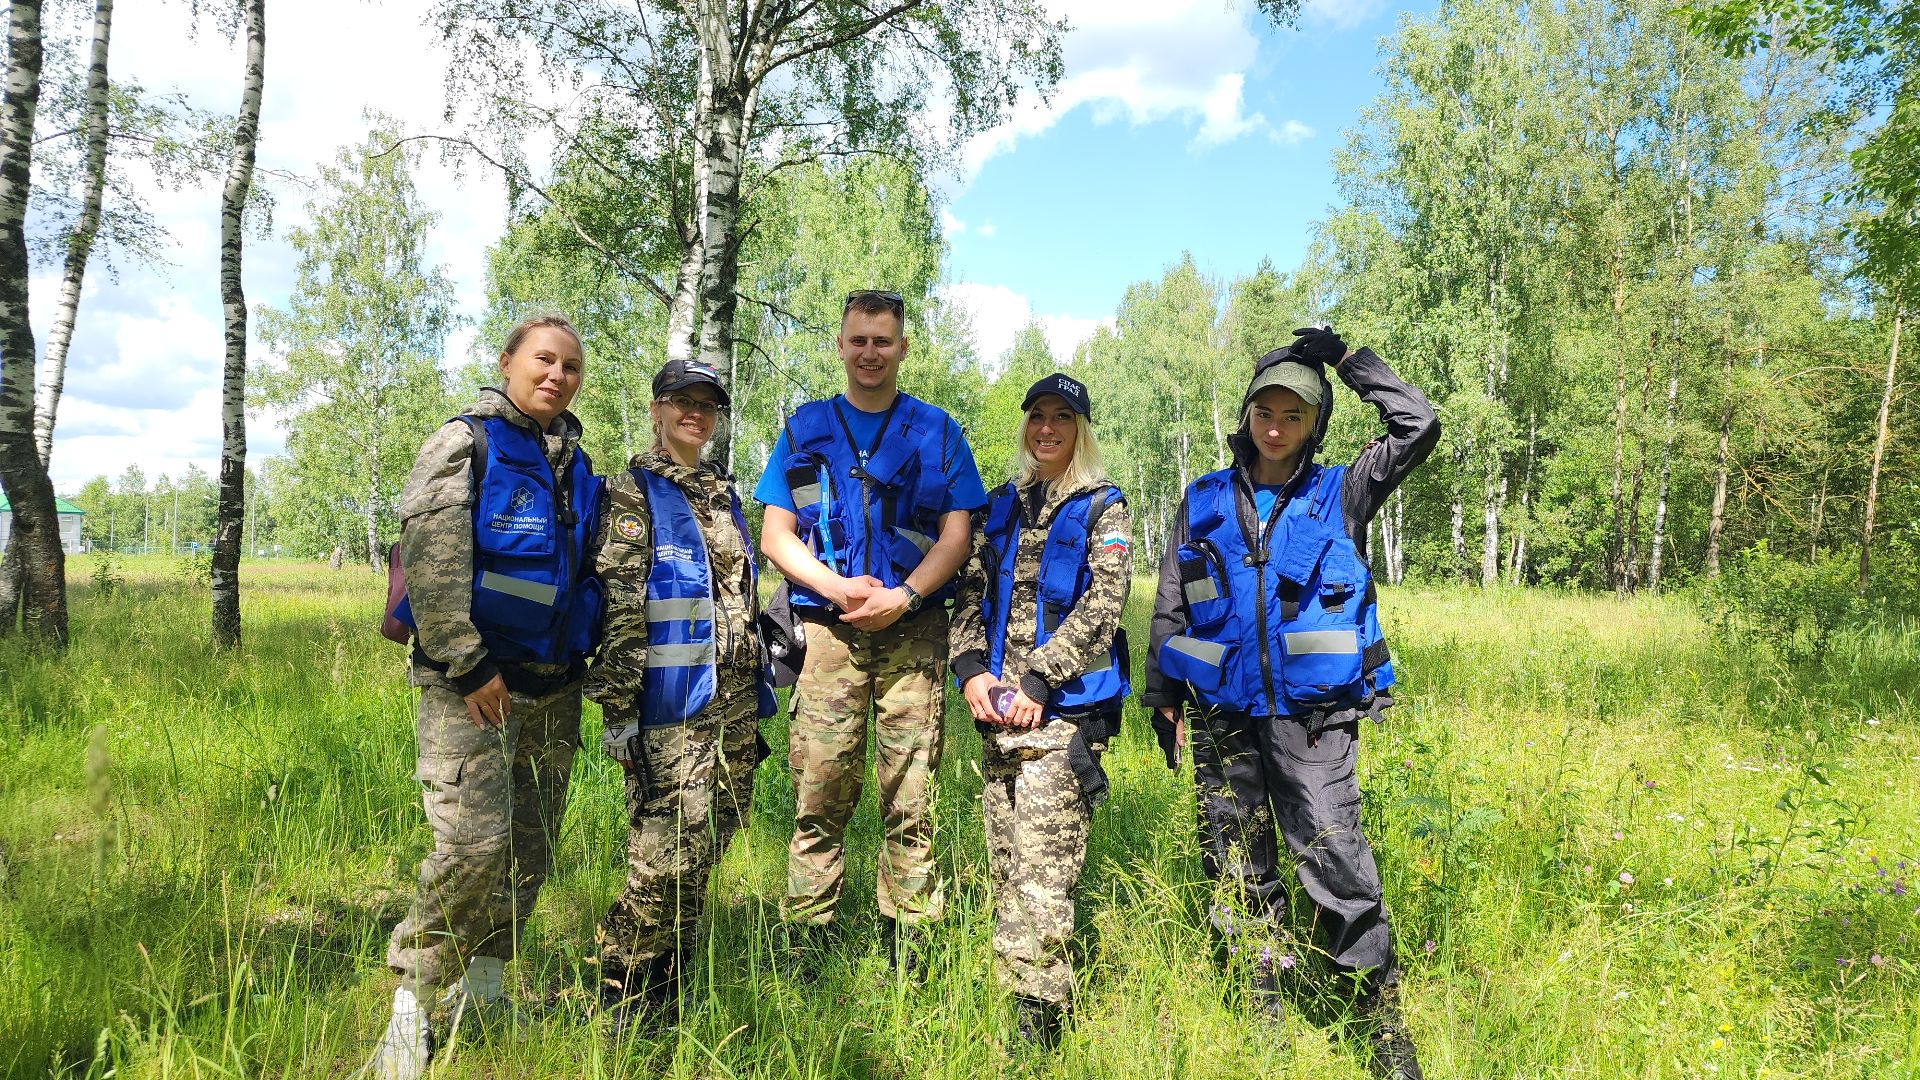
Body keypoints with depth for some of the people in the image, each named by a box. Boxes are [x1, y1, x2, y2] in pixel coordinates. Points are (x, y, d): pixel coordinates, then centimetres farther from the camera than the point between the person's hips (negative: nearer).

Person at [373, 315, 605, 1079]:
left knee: (531, 849, 11)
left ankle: (481, 991, 27)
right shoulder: (465, 444, -6)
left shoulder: (576, 466, 13)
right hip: (473, 683, -7)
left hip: (553, 689, 7)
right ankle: (411, 1008, 2)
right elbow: (428, 559, -15)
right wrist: (468, 665, -17)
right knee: (473, 844, -14)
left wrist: (581, 664, 15)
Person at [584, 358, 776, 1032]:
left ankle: (668, 989, 26)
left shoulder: (723, 496, 17)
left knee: (702, 854, 11)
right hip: (670, 706, -7)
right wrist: (617, 712, -17)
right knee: (666, 857, -7)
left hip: (734, 705, 7)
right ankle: (620, 1006, 10)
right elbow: (618, 607, -11)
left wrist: (757, 699, 19)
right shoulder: (632, 493, -4)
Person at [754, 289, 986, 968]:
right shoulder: (805, 429, 15)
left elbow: (957, 533, 5)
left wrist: (903, 596, -11)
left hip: (912, 634, 0)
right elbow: (775, 535, 9)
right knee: (819, 795, -2)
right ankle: (805, 935, 7)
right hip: (828, 632, 1)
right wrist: (834, 586, -9)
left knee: (910, 797, -1)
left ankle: (905, 937, 10)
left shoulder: (936, 432, 12)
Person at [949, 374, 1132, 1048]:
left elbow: (1102, 605, -8)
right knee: (1005, 860, 10)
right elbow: (971, 592, 14)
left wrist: (1038, 681, -14)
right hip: (997, 706, 6)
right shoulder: (1001, 505, 17)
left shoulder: (1102, 507, 2)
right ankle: (1013, 989, 20)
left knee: (1040, 865, -11)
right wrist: (971, 667, -3)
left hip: (1062, 705, -5)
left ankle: (1037, 1017, -7)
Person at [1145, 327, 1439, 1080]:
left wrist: (1348, 360, 2)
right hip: (1224, 721, 3)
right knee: (1238, 873, 10)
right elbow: (1170, 607, 13)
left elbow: (1419, 426, -5)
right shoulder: (1203, 502, 10)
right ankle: (1264, 1007, 26)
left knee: (1337, 868, -8)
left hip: (1313, 722, -2)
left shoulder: (1339, 495, 5)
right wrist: (1163, 694, 9)